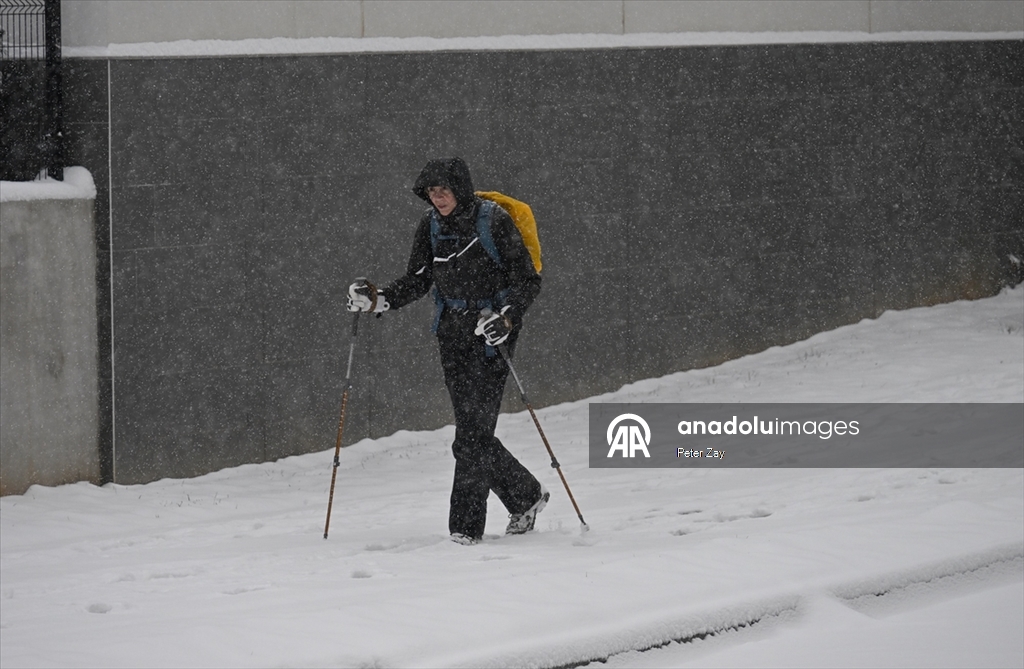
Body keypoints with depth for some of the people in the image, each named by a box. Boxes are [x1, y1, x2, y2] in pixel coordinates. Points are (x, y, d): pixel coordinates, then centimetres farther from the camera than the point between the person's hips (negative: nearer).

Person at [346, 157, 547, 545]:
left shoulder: (495, 223, -12)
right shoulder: (431, 226, 5)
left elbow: (528, 281, -11)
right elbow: (417, 281, 11)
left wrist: (507, 318, -27)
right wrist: (378, 299, -5)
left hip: (491, 333, -6)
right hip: (453, 334, 6)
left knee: (474, 430, -11)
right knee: (472, 428, 6)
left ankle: (466, 527, -9)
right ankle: (526, 496, 26)